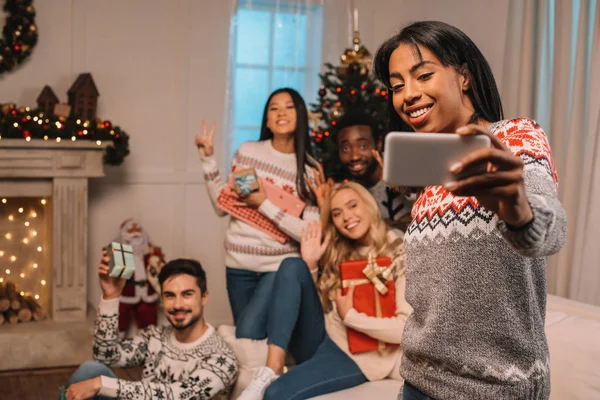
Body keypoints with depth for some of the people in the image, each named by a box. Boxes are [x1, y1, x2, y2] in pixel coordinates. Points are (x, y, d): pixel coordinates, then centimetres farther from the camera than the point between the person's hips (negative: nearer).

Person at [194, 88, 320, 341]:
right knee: (242, 335, 15)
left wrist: (264, 204, -19)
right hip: (239, 264, 3)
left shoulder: (310, 169, -6)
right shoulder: (247, 151, 2)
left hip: (280, 265, -3)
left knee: (248, 336, -16)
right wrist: (208, 160, 1)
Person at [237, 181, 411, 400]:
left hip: (353, 354, -6)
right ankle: (271, 371, -20)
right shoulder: (339, 251, 10)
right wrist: (309, 266, -3)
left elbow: (408, 327, -18)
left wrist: (349, 315, -14)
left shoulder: (399, 255, -8)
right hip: (318, 339, 7)